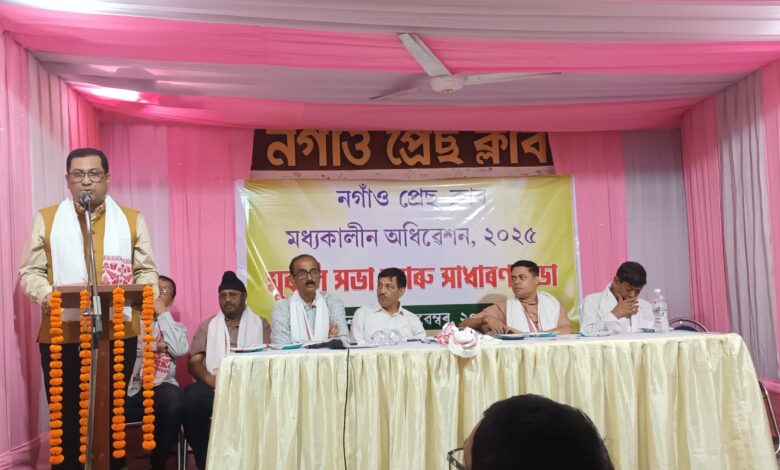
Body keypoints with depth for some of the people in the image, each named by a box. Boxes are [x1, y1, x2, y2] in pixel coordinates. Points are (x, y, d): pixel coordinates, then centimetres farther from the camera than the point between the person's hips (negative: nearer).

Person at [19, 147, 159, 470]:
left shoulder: (132, 219, 9)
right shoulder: (46, 219, 7)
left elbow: (147, 270, 8)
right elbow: (30, 272, 5)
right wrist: (47, 294, -15)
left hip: (118, 333, 1)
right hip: (61, 335, -1)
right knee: (66, 419, 5)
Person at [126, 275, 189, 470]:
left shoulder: (176, 326, 19)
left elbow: (179, 350, -5)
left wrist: (163, 313, 0)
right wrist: (155, 346, -2)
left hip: (161, 386, 0)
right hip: (131, 386, 0)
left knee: (174, 406, -35)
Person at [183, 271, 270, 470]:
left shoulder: (260, 324, 18)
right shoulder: (207, 326, 21)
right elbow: (194, 362, 10)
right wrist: (209, 378, -13)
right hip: (214, 386, 1)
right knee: (190, 398, -32)